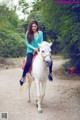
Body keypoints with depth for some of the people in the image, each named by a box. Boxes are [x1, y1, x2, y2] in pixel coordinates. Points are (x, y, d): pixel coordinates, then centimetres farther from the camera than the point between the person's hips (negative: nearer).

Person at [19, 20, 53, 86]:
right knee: (28, 63, -29)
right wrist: (33, 48, -17)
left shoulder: (40, 33, 4)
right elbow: (27, 44, -3)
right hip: (30, 51, -2)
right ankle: (23, 77, -12)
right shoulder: (28, 33, -2)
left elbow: (41, 42, 3)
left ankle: (50, 73, 13)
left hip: (39, 51, 2)